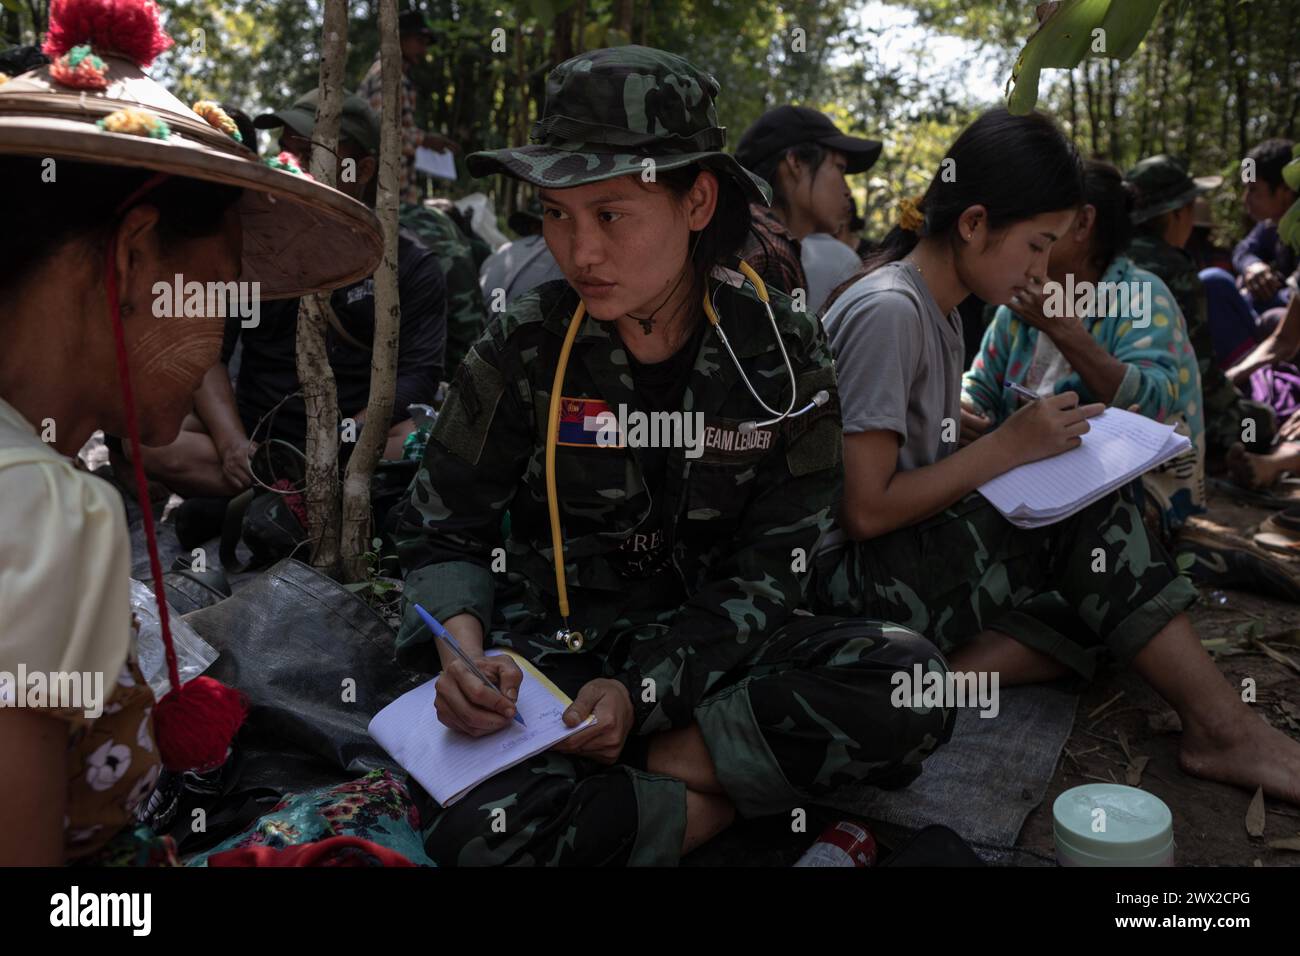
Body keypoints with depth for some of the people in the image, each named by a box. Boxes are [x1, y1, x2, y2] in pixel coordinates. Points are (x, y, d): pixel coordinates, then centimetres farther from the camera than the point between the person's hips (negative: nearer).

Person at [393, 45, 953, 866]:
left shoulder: (784, 352, -8)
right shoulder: (527, 346, -8)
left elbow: (769, 572, -7)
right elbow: (446, 529, 1)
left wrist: (644, 692, -21)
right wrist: (463, 648, -20)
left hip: (705, 646, 1)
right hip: (554, 641, 0)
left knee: (911, 686, -25)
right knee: (470, 823, -30)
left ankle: (655, 764, -15)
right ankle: (740, 787, -11)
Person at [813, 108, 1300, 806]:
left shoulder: (936, 311, 13)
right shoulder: (888, 312, -18)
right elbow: (866, 509, -21)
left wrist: (1028, 439, -2)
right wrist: (1006, 446, -14)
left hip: (926, 551, 9)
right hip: (856, 578, -9)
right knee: (1090, 511, -16)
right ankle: (1226, 733, -7)